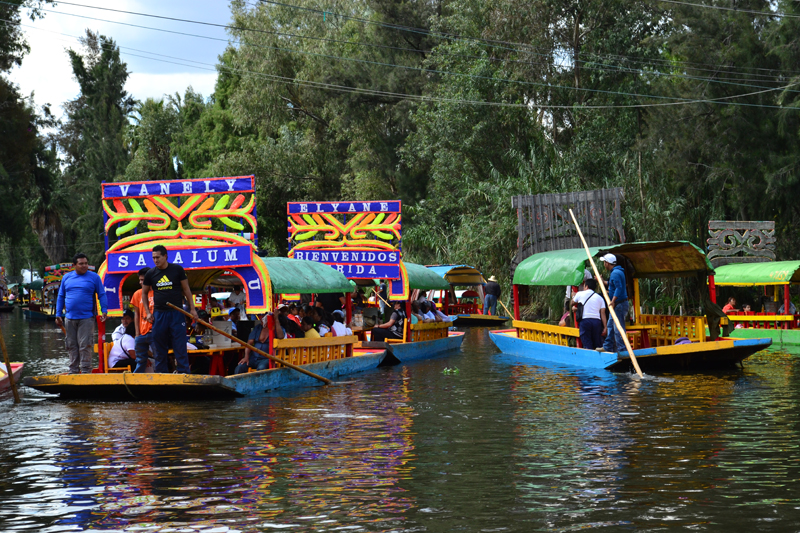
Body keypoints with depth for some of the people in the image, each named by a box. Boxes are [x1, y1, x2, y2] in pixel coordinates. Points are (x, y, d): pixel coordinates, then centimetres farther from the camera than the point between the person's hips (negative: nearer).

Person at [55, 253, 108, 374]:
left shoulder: (94, 277, 3)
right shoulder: (66, 277, 12)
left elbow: (102, 295, 3)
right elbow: (61, 297, 17)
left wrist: (104, 311, -8)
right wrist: (58, 314, 12)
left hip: (86, 318, -4)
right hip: (70, 318, 4)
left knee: (84, 345, -8)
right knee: (71, 346, 9)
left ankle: (86, 371, -3)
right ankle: (73, 371, 17)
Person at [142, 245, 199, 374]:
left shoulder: (177, 269, 1)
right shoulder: (150, 274, 5)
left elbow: (186, 289, 7)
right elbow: (144, 293, 17)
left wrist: (192, 308, 3)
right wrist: (147, 312, 9)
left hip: (177, 313, -2)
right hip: (159, 314, 2)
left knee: (180, 344, -5)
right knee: (159, 346, 3)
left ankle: (184, 371, -2)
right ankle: (161, 372, 9)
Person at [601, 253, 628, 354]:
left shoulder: (615, 273, -17)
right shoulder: (615, 272, 16)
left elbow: (619, 288, -27)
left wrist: (613, 301, -33)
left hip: (619, 304, -11)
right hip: (616, 305, 11)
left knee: (618, 328, -9)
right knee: (610, 326, 18)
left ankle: (621, 350, -8)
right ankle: (607, 348, 25)